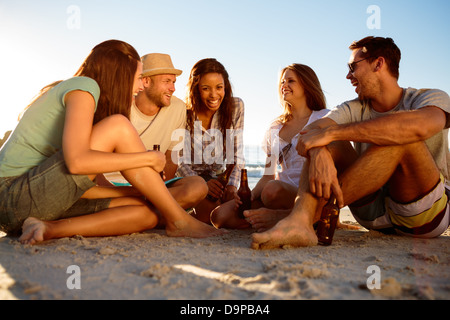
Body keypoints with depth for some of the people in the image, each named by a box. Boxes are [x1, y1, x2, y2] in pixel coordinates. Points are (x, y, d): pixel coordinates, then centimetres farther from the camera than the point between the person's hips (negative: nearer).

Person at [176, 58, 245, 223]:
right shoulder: (186, 115, -14)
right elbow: (180, 161, -13)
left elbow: (237, 155, -5)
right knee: (208, 209, -29)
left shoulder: (236, 107, -7)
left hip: (216, 178, 3)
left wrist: (232, 185, -21)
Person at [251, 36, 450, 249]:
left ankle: (315, 212, -29)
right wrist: (319, 155, -38)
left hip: (425, 214, -3)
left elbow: (418, 126, -32)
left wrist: (330, 132, -33)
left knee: (402, 137, -28)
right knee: (331, 143, -14)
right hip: (373, 215, 3)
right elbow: (308, 136, -14)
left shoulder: (432, 98, -5)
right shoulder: (354, 109, 6)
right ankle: (299, 219, -40)